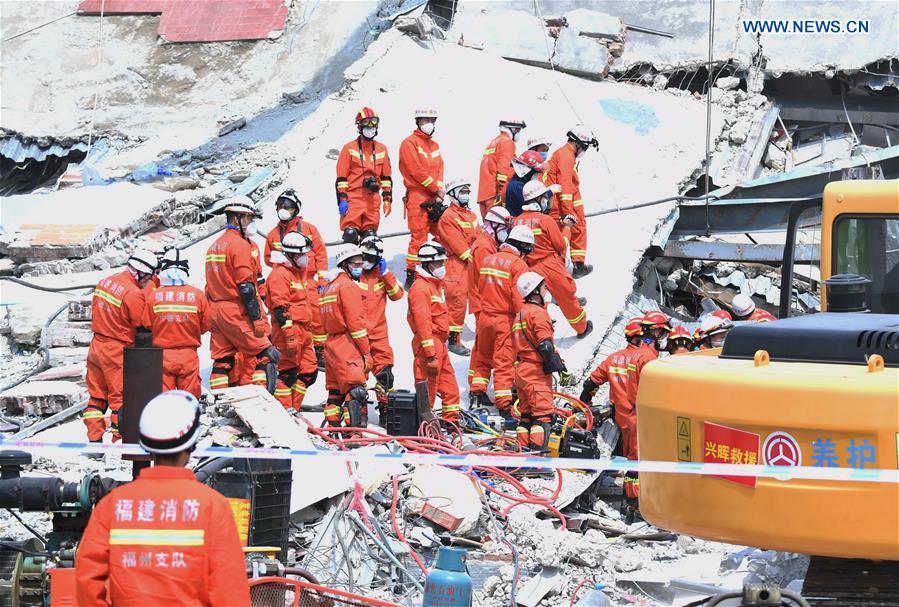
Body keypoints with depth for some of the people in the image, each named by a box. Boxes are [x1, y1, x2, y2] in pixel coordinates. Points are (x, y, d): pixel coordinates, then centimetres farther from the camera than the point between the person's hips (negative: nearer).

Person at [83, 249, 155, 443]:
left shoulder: (104, 282, 6)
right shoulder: (134, 294, -20)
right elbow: (143, 326, -14)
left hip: (96, 345, 7)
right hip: (118, 352, -7)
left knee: (97, 396, 13)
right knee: (121, 398, 2)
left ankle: (94, 438, 16)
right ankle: (120, 441, 4)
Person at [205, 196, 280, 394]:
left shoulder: (215, 246, 18)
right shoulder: (240, 244, -10)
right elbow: (246, 287, -16)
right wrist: (258, 319, -16)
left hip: (216, 311, 9)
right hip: (237, 313, -9)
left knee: (222, 361, 9)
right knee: (265, 355, -6)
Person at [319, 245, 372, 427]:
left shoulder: (329, 287, 21)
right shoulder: (349, 285, -8)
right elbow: (355, 321, -14)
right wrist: (366, 352, -12)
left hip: (331, 344, 9)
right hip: (348, 348, -9)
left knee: (336, 393, 13)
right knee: (356, 392, -15)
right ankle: (355, 431, -25)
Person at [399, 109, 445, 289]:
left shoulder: (434, 146, 19)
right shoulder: (409, 143, -5)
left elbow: (439, 169, 10)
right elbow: (417, 171, -13)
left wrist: (439, 194, -6)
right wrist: (437, 189, -12)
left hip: (434, 197, 7)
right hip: (417, 196, -7)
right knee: (419, 236, -10)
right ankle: (412, 276, -6)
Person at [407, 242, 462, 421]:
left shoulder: (435, 285, 18)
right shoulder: (421, 288, -15)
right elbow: (422, 321, -20)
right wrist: (430, 353, -24)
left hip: (439, 343, 10)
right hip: (428, 344, -10)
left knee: (449, 384, 13)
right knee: (427, 387, -5)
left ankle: (452, 419, 22)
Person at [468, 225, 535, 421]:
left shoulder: (488, 260, 9)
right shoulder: (518, 264, -13)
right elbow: (519, 296, -19)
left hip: (485, 317, 6)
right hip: (506, 320, -6)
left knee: (482, 356, 22)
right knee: (504, 361, -3)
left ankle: (477, 391, 26)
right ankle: (504, 404, -5)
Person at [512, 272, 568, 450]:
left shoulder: (521, 314, 20)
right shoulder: (538, 313, -10)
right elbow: (545, 344, -19)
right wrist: (557, 363, -13)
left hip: (521, 370, 9)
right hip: (537, 372, -9)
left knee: (526, 415, 13)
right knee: (543, 415, -12)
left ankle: (522, 450, 12)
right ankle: (538, 451, -20)